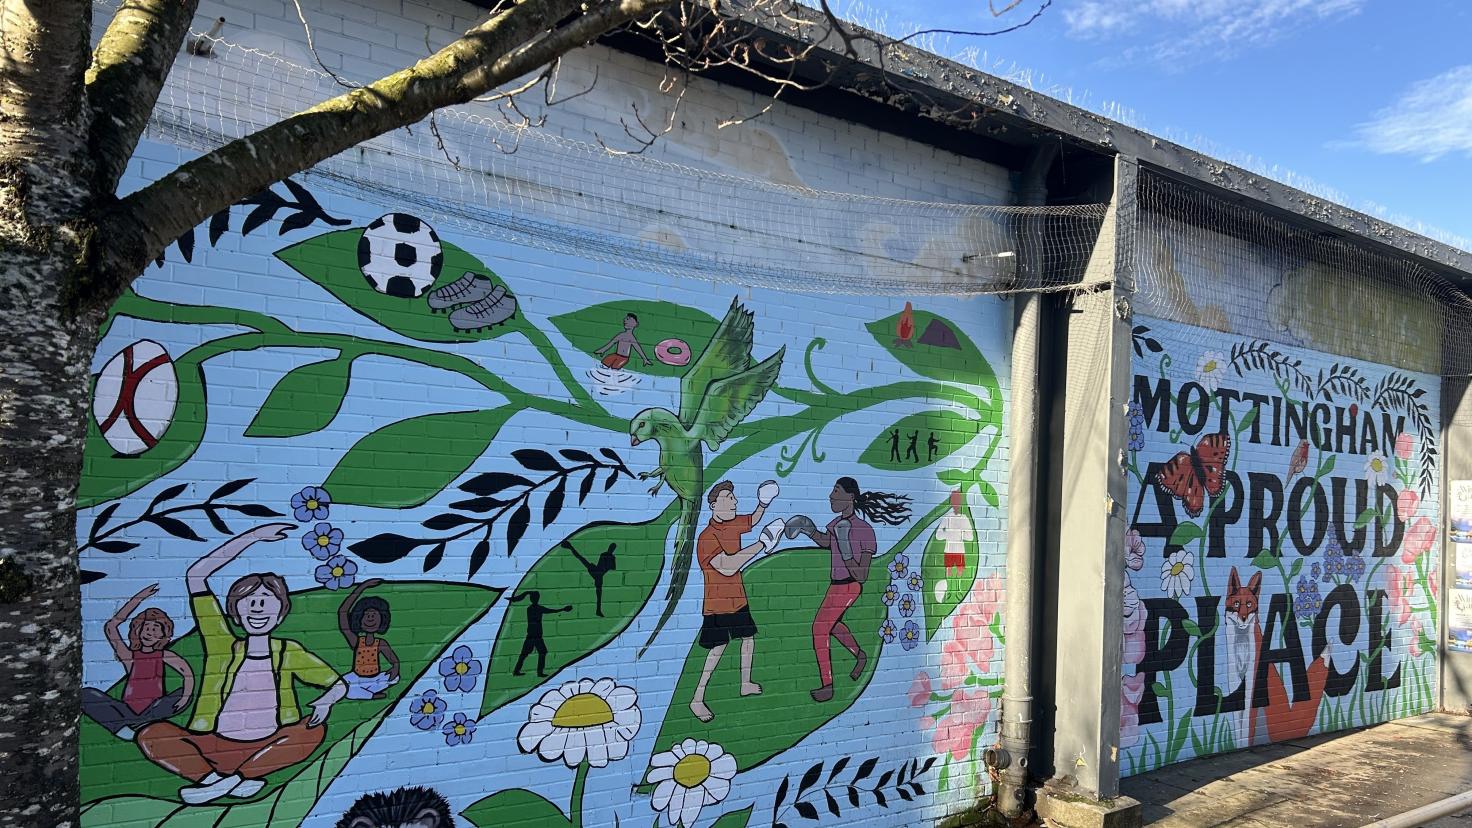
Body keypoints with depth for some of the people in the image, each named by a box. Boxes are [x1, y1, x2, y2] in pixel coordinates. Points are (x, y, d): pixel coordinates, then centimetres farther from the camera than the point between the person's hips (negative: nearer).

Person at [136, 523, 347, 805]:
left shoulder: (288, 651, 9)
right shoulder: (225, 647, 6)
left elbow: (338, 684, 11)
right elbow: (195, 576, 0)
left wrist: (325, 702, -15)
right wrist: (252, 537, -2)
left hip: (266, 750, 0)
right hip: (216, 748, 0)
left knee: (313, 731, -28)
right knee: (151, 735, -21)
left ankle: (220, 781, -26)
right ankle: (229, 782, -30)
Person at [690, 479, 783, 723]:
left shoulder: (733, 524, 1)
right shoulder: (707, 537, -25)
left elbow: (752, 520, 25)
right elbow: (727, 567, -36)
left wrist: (763, 504, 4)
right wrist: (761, 544, -33)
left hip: (737, 598, 9)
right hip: (717, 604, -8)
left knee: (748, 637, 19)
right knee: (718, 648, -9)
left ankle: (745, 684, 39)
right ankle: (697, 700, 1)